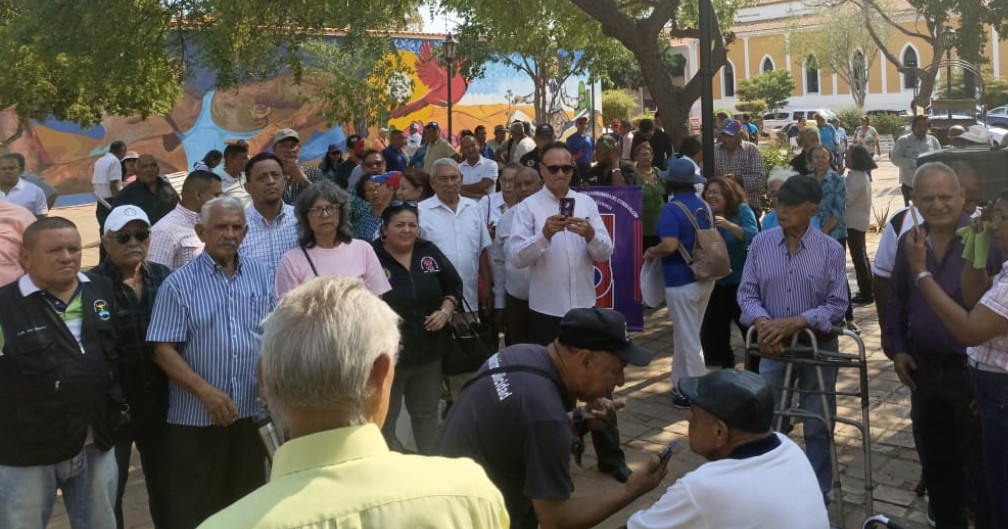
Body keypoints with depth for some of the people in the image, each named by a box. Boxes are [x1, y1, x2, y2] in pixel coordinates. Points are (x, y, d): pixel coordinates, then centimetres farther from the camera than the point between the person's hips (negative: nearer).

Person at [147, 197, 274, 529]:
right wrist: (206, 391, -19)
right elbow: (163, 351, -9)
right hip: (196, 416, -3)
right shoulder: (179, 284, -6)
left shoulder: (263, 275, 5)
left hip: (252, 411, 3)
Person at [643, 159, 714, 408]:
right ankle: (681, 384, 30)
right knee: (684, 334, 20)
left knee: (688, 338, 1)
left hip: (682, 281, -8)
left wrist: (650, 253, -10)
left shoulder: (671, 209, -17)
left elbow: (670, 245, -28)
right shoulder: (705, 206, 7)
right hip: (704, 278, 8)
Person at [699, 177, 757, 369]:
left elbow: (752, 237, -25)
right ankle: (726, 368, 28)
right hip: (716, 283, 5)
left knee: (751, 329, -1)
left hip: (741, 282, -5)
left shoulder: (742, 210, -10)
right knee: (712, 330, 12)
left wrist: (728, 225, -37)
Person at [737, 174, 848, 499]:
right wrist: (761, 322, -21)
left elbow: (837, 305, -11)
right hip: (773, 347, 2)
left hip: (818, 348, -2)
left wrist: (794, 323, -23)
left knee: (817, 428, 11)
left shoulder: (831, 249, -9)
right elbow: (747, 292, -1)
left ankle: (818, 496, 28)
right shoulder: (761, 243, -3)